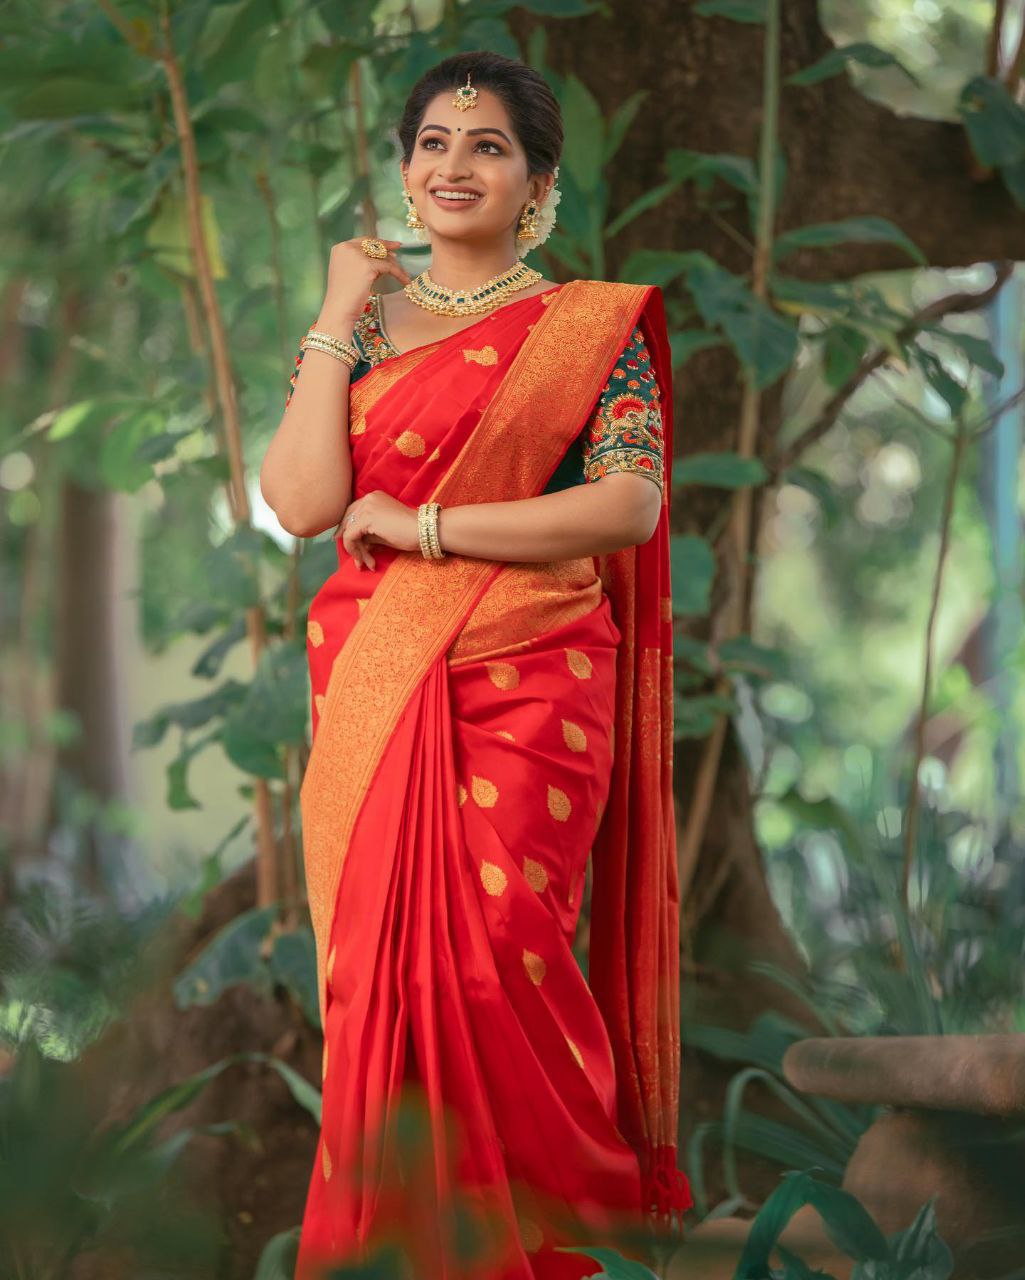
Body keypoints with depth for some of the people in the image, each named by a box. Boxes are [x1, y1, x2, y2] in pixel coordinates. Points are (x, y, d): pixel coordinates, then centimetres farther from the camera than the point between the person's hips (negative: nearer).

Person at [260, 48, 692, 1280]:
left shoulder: (591, 328, 2)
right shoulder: (358, 323, 11)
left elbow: (631, 504, -11)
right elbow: (303, 501, -2)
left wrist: (422, 524, -11)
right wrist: (338, 317, -3)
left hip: (528, 691, -3)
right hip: (372, 689, 3)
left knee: (499, 959, -7)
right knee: (376, 961, 2)